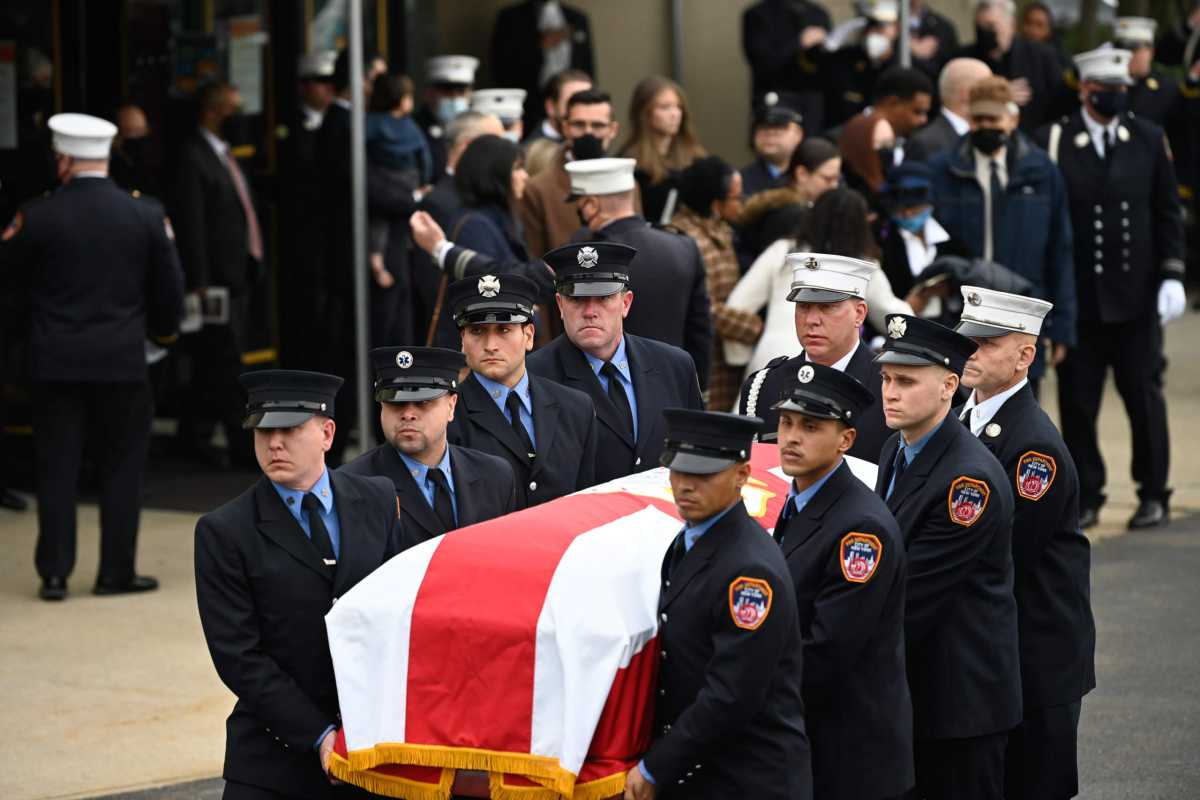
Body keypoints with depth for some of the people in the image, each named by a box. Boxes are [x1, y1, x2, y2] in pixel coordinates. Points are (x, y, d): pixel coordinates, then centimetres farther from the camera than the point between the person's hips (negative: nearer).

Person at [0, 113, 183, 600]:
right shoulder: (146, 216, -5)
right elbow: (170, 287, 4)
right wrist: (163, 328, 22)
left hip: (55, 361, 0)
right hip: (122, 360, 0)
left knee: (56, 468, 8)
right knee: (121, 467, 10)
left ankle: (54, 573, 8)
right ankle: (117, 572, 11)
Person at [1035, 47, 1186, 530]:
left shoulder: (1149, 140, 4)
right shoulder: (1054, 143, -3)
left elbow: (1168, 213, 7)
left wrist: (1172, 274, -2)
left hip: (1136, 296, 1)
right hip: (1077, 296, -1)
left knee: (1144, 395, 5)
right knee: (1077, 401, 3)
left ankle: (1153, 494, 16)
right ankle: (1086, 497, 14)